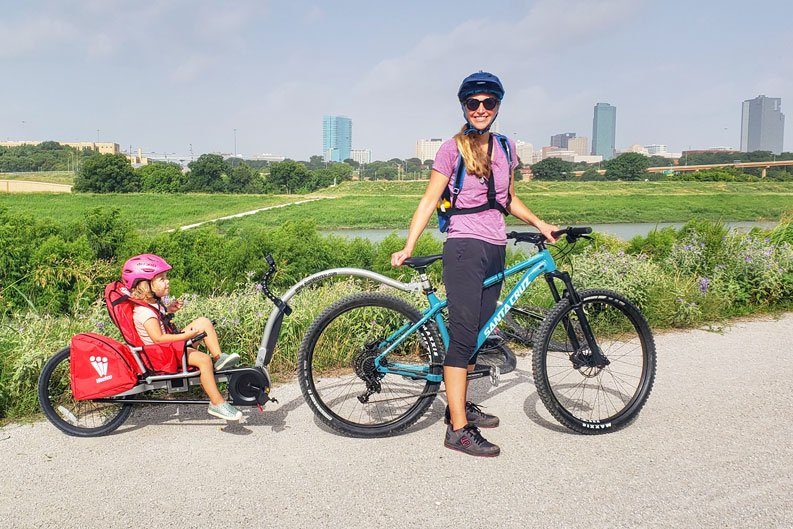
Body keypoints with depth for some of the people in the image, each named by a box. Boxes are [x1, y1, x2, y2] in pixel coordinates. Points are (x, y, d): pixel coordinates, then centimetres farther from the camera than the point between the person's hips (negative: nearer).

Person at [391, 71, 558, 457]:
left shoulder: (504, 147, 13)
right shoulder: (453, 149, -3)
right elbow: (429, 200, -6)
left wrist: (539, 223, 14)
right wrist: (408, 247, -14)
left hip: (495, 251, 7)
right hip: (465, 248, -6)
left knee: (479, 333, 12)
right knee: (463, 335, -9)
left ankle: (460, 405, 28)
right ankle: (458, 429, -5)